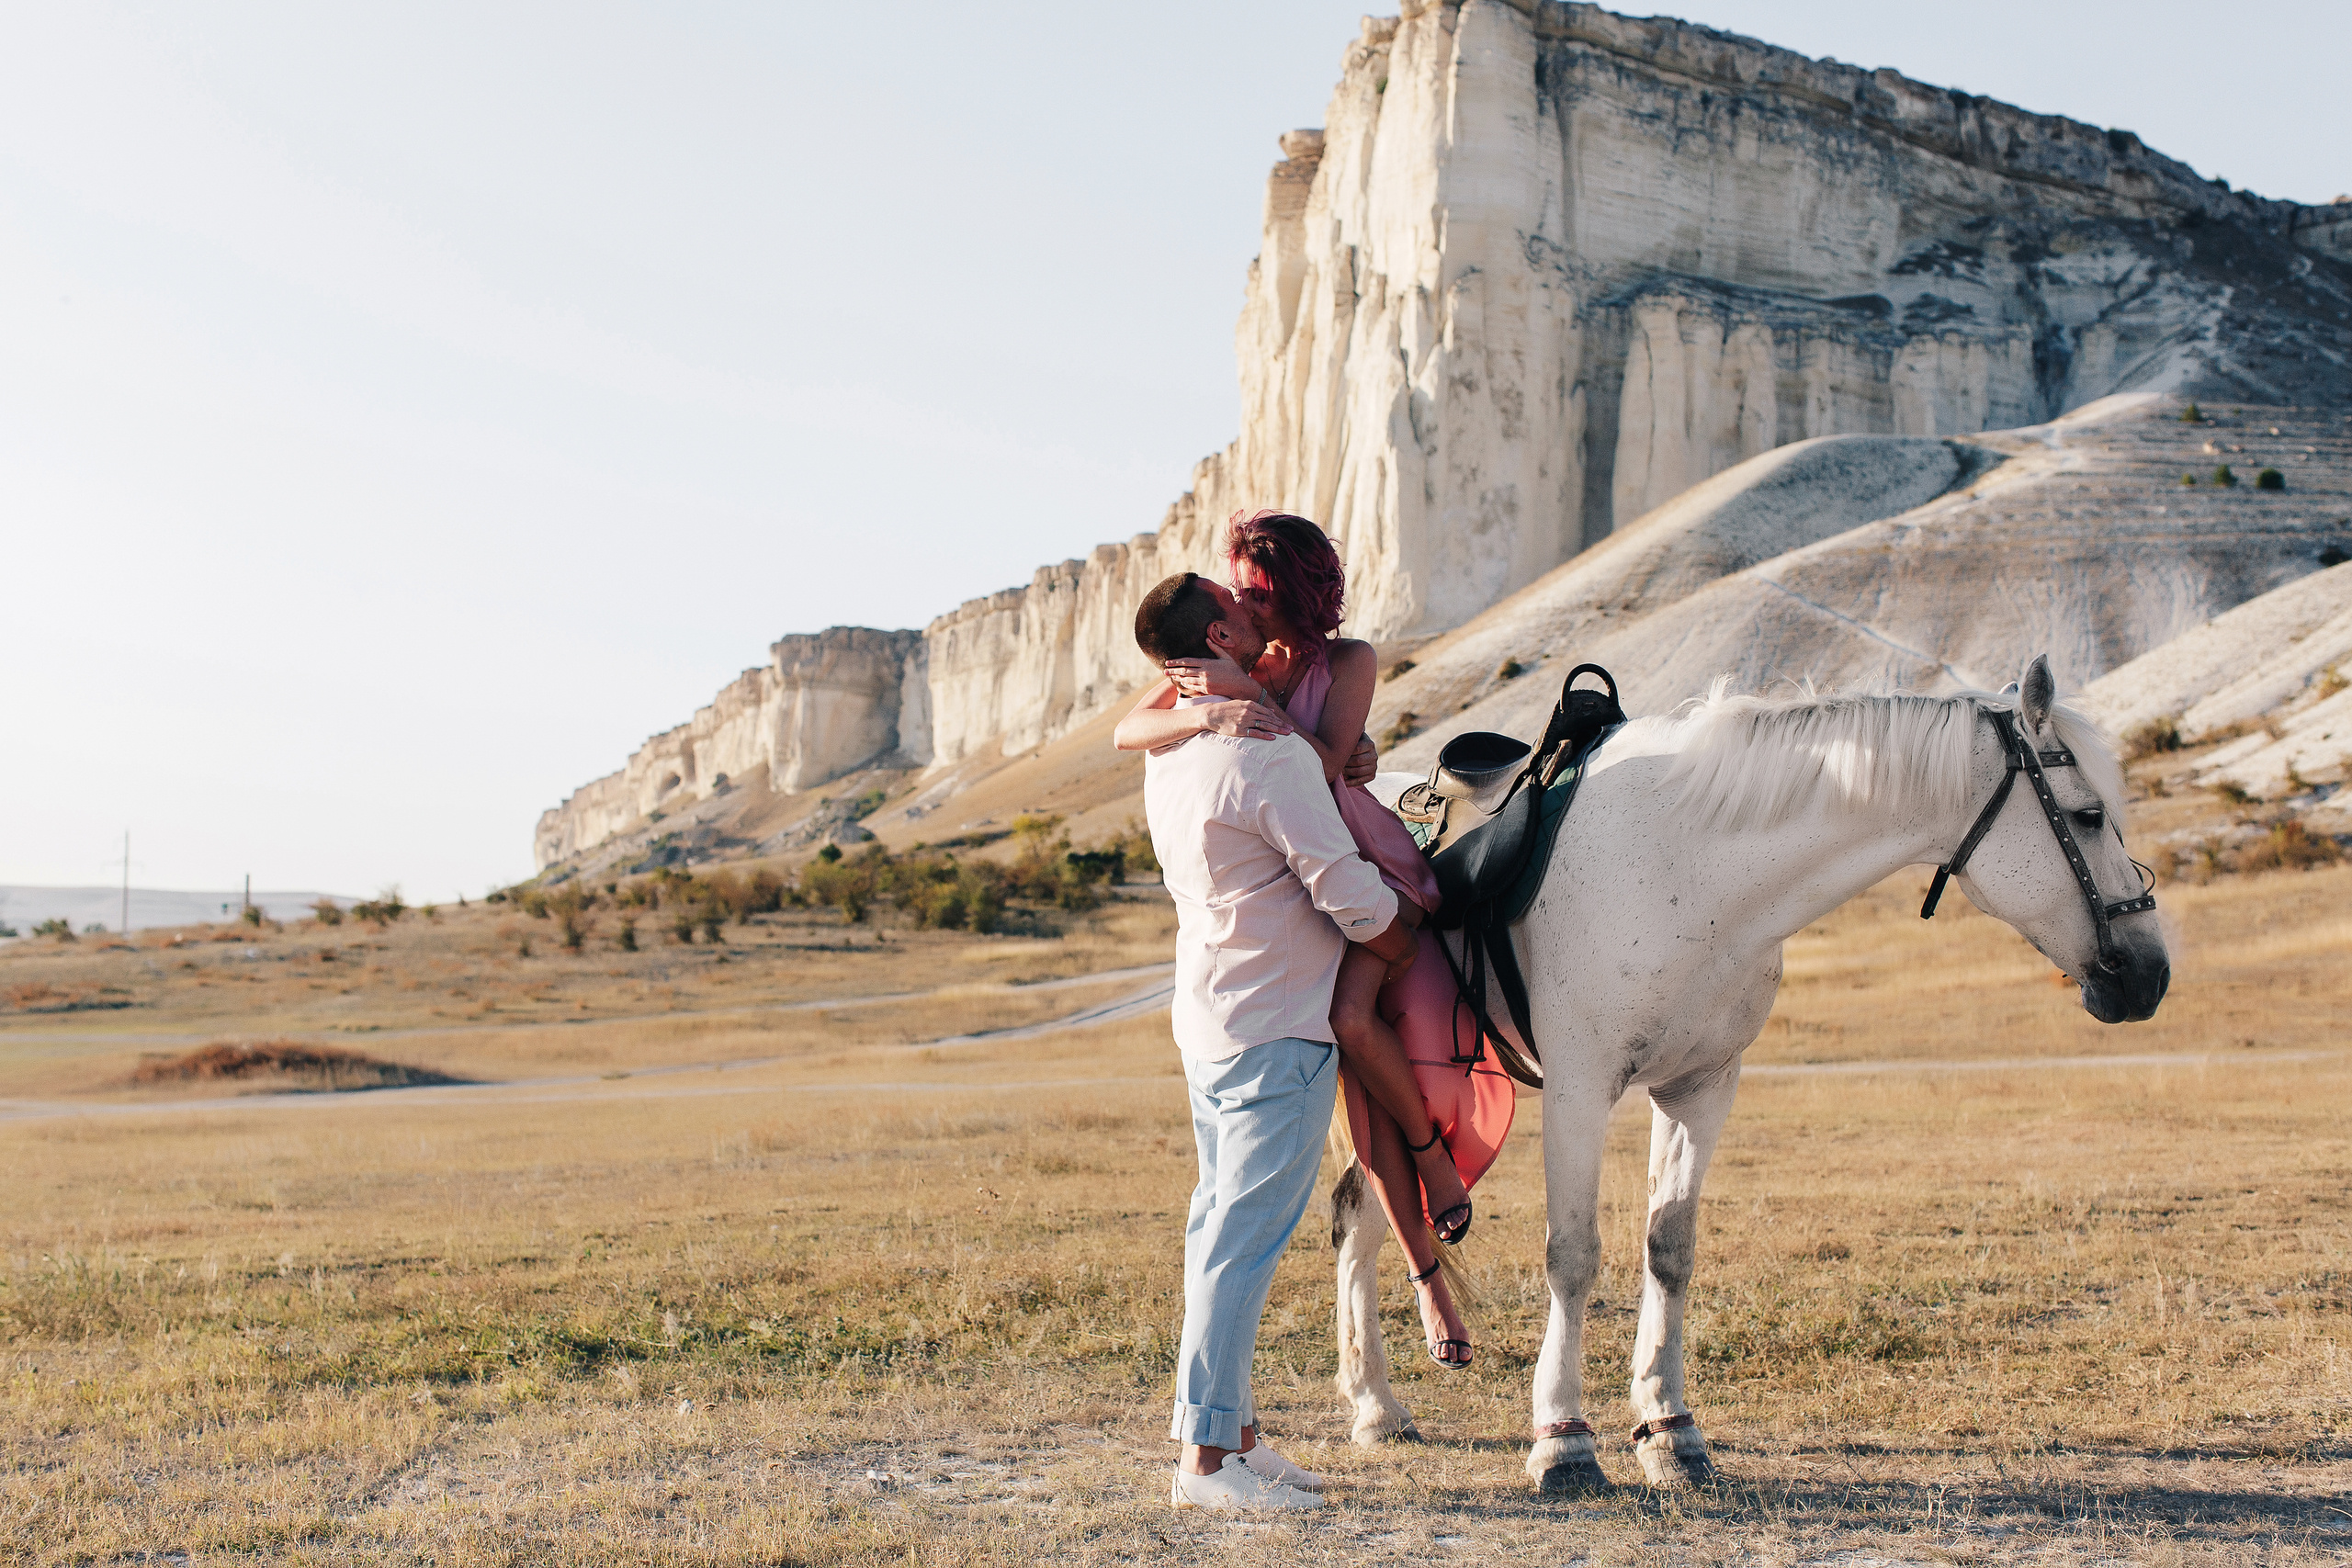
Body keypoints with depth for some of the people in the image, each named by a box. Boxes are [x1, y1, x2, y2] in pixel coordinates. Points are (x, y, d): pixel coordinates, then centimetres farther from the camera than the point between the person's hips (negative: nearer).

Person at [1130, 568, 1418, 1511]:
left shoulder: (1169, 752, 7)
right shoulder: (1270, 754, -20)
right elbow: (1351, 895, -18)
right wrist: (1410, 958, 2)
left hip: (1207, 1016, 9)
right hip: (1276, 1029, -9)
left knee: (1223, 1224, 14)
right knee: (1246, 1237, -6)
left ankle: (1229, 1429, 22)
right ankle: (1209, 1459, -3)